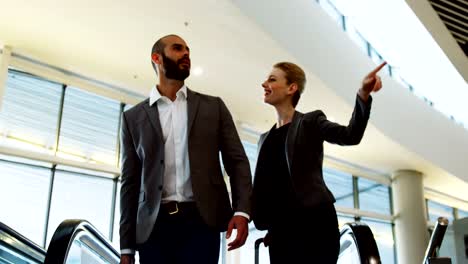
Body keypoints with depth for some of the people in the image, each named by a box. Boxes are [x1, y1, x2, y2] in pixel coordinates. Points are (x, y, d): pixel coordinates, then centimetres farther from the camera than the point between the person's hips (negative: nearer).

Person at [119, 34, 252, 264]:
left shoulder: (213, 107, 13)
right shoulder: (133, 117, 12)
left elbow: (237, 160, 7)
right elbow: (130, 182, 9)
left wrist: (241, 210, -10)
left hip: (201, 221, 0)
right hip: (154, 226, 1)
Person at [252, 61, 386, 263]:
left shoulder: (311, 121, 5)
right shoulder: (265, 138, 20)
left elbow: (351, 135, -12)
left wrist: (363, 94, -28)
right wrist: (268, 227, 4)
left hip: (314, 221, -5)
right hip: (280, 227, 5)